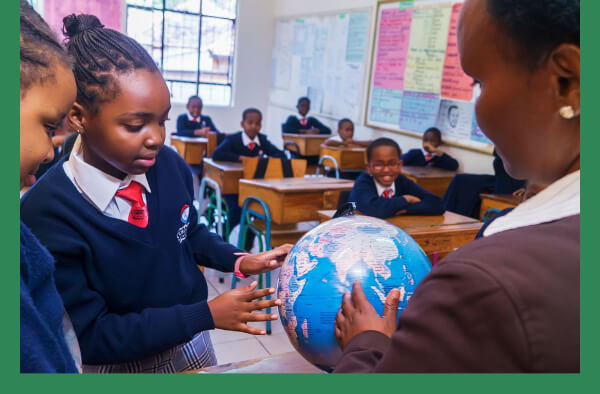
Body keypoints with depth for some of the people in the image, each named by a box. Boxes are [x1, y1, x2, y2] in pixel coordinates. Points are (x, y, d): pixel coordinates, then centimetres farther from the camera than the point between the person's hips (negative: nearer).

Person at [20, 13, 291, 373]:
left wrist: (238, 261, -10)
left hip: (191, 344, 4)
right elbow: (89, 337, -22)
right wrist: (207, 315, -26)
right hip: (118, 365, -4)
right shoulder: (49, 213, -26)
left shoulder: (171, 166, -13)